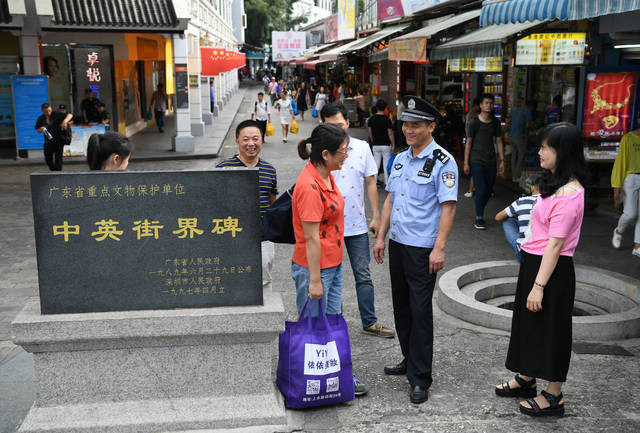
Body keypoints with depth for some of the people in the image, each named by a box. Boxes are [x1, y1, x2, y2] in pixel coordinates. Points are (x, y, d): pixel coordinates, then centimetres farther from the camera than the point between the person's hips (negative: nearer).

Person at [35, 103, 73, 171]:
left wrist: (65, 121, -30)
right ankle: (54, 171, 30)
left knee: (58, 158, -5)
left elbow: (70, 115, -11)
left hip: (59, 140, -4)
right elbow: (38, 130, 14)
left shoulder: (56, 114, -6)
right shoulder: (41, 118, 6)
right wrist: (41, 129, -10)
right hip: (48, 141, 4)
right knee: (48, 159, 10)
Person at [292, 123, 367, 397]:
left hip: (333, 264, 9)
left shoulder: (326, 176, 6)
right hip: (314, 267, -9)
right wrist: (314, 280, -20)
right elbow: (311, 238, -23)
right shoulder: (310, 187, -24)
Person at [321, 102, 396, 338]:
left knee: (363, 275, 10)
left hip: (357, 224, 2)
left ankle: (370, 322, 22)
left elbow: (370, 182, 5)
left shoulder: (362, 148, -1)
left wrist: (376, 216, 3)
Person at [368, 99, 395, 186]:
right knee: (386, 165, 4)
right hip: (386, 145, -3)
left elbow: (370, 132, 6)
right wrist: (393, 145, -2)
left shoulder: (371, 119, 0)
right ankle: (387, 183, 9)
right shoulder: (387, 119, -12)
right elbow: (390, 133, -10)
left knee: (376, 164, 10)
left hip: (375, 145, 3)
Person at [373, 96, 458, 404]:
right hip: (397, 243, 8)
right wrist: (381, 237, 14)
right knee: (401, 306, 16)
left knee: (420, 310, -4)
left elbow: (448, 207, -15)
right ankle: (409, 360, 32)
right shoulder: (400, 159, 12)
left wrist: (439, 248, -20)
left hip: (422, 248, -7)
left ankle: (420, 378, 6)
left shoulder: (443, 162, -11)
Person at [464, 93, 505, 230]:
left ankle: (479, 212, 31)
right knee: (481, 189, -10)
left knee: (489, 190, 8)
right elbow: (468, 142, -3)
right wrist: (466, 163, -5)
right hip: (476, 161, -5)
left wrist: (501, 160, 7)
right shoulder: (474, 122, -5)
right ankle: (479, 219, 1)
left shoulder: (495, 122, 7)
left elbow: (499, 141, 11)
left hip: (491, 161, 5)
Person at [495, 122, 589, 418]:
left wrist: (539, 285, -23)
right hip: (534, 261, 10)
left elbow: (555, 243, -24)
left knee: (551, 329, 3)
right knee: (530, 322, 20)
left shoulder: (569, 194, -22)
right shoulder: (555, 185, 9)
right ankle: (526, 380, 37)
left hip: (552, 269, -10)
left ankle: (553, 398, 18)